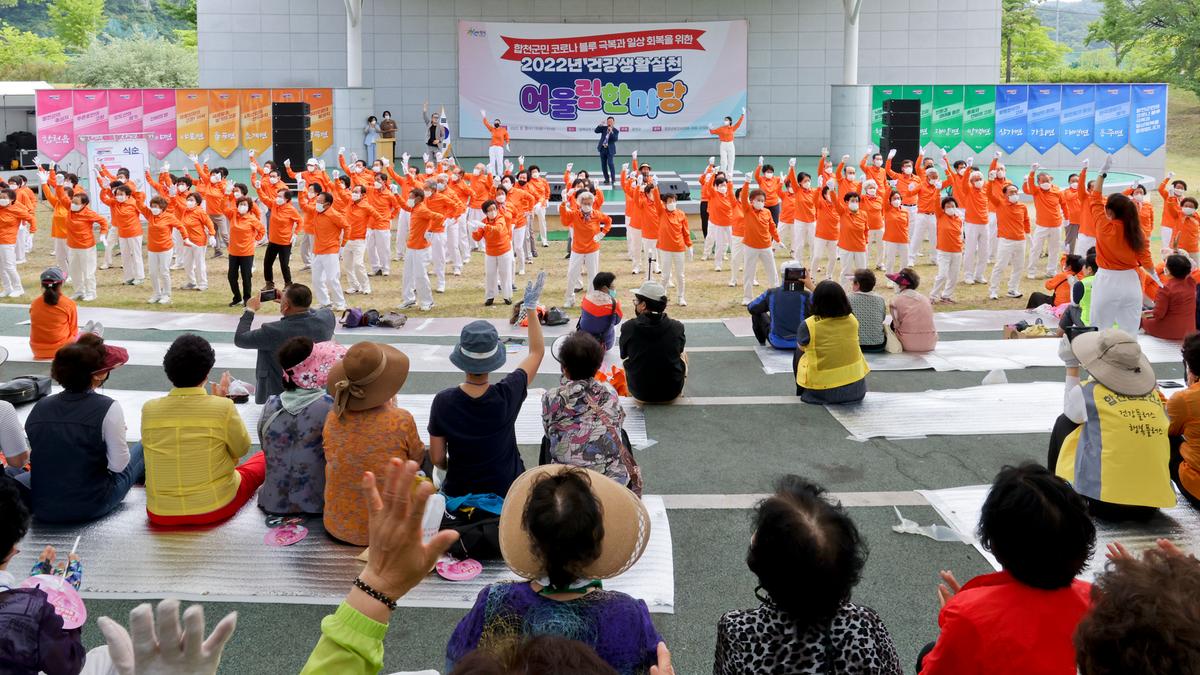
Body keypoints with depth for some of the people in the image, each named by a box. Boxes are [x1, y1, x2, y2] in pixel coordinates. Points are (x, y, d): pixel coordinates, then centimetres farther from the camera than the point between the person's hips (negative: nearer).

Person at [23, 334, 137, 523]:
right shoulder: (107, 409, -17)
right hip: (91, 507, -4)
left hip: (42, 508, 4)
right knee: (143, 448, 22)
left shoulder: (40, 408, -2)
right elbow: (118, 465, -13)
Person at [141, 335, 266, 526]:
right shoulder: (223, 407, -17)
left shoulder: (149, 409, -7)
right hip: (215, 510, -3)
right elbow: (242, 449, 0)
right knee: (263, 458, 22)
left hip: (160, 515, 3)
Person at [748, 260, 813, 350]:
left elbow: (751, 308, 4)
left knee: (758, 313, 22)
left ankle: (762, 344, 38)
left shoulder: (771, 293, -10)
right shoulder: (805, 295, -16)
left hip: (777, 343, 1)